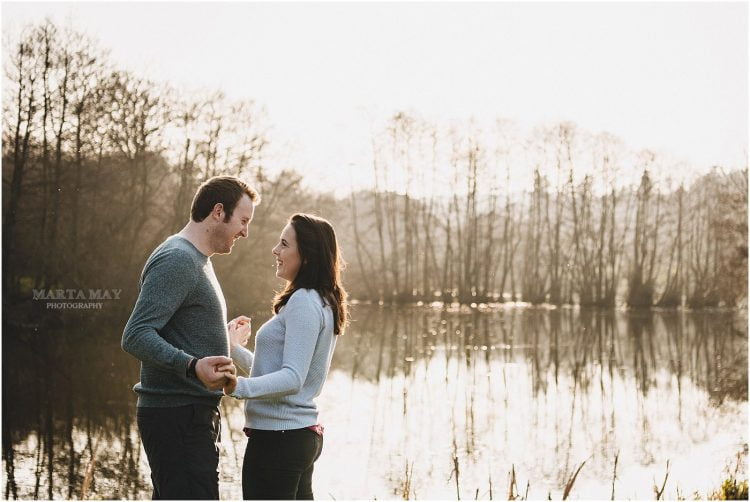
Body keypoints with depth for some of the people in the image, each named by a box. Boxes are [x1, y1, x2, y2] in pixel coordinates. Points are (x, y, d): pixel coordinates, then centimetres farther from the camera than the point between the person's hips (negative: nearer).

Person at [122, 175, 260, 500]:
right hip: (179, 415, -11)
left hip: (193, 414, 11)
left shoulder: (197, 260, 18)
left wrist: (223, 334, 37)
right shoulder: (176, 260, -15)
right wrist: (194, 366, -36)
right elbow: (136, 336, -23)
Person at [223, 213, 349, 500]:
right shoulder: (322, 303, 15)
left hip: (278, 436, -10)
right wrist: (235, 350, 22)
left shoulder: (303, 302, -15)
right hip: (303, 433, 10)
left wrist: (240, 387, -35)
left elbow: (292, 378, -23)